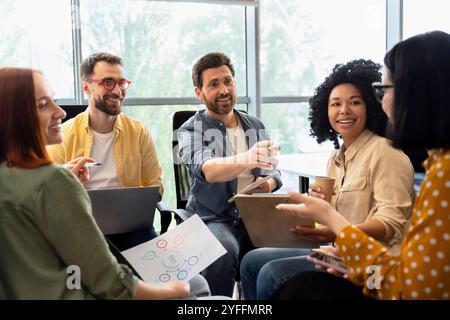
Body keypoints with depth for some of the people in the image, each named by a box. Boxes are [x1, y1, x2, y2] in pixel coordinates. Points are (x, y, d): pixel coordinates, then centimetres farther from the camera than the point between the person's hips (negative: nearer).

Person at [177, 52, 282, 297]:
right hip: (214, 219, -3)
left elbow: (271, 174, 22)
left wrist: (270, 184, -4)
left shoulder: (256, 126, 15)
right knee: (222, 252, -35)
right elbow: (206, 170, -22)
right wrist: (246, 159, -42)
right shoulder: (190, 130, -1)